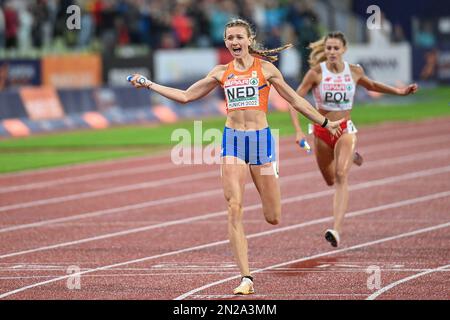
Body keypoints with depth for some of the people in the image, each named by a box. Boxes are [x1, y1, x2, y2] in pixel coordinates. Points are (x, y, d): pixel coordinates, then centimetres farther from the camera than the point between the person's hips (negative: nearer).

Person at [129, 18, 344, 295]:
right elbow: (185, 96, 15)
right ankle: (246, 279, -10)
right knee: (235, 210, -13)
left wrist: (325, 123, 11)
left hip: (260, 139, -2)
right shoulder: (222, 73, 9)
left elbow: (294, 99, 10)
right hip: (232, 140, 2)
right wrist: (148, 84, 11)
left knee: (273, 218, 2)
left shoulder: (265, 68, 2)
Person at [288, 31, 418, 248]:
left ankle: (337, 229, -30)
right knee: (330, 180, 18)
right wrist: (298, 131, -22)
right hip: (322, 131, 1)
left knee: (341, 177, -21)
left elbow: (371, 85, 18)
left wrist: (398, 91, 13)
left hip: (345, 130, -1)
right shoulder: (316, 72, -14)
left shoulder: (354, 71, -6)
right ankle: (351, 157, 55)